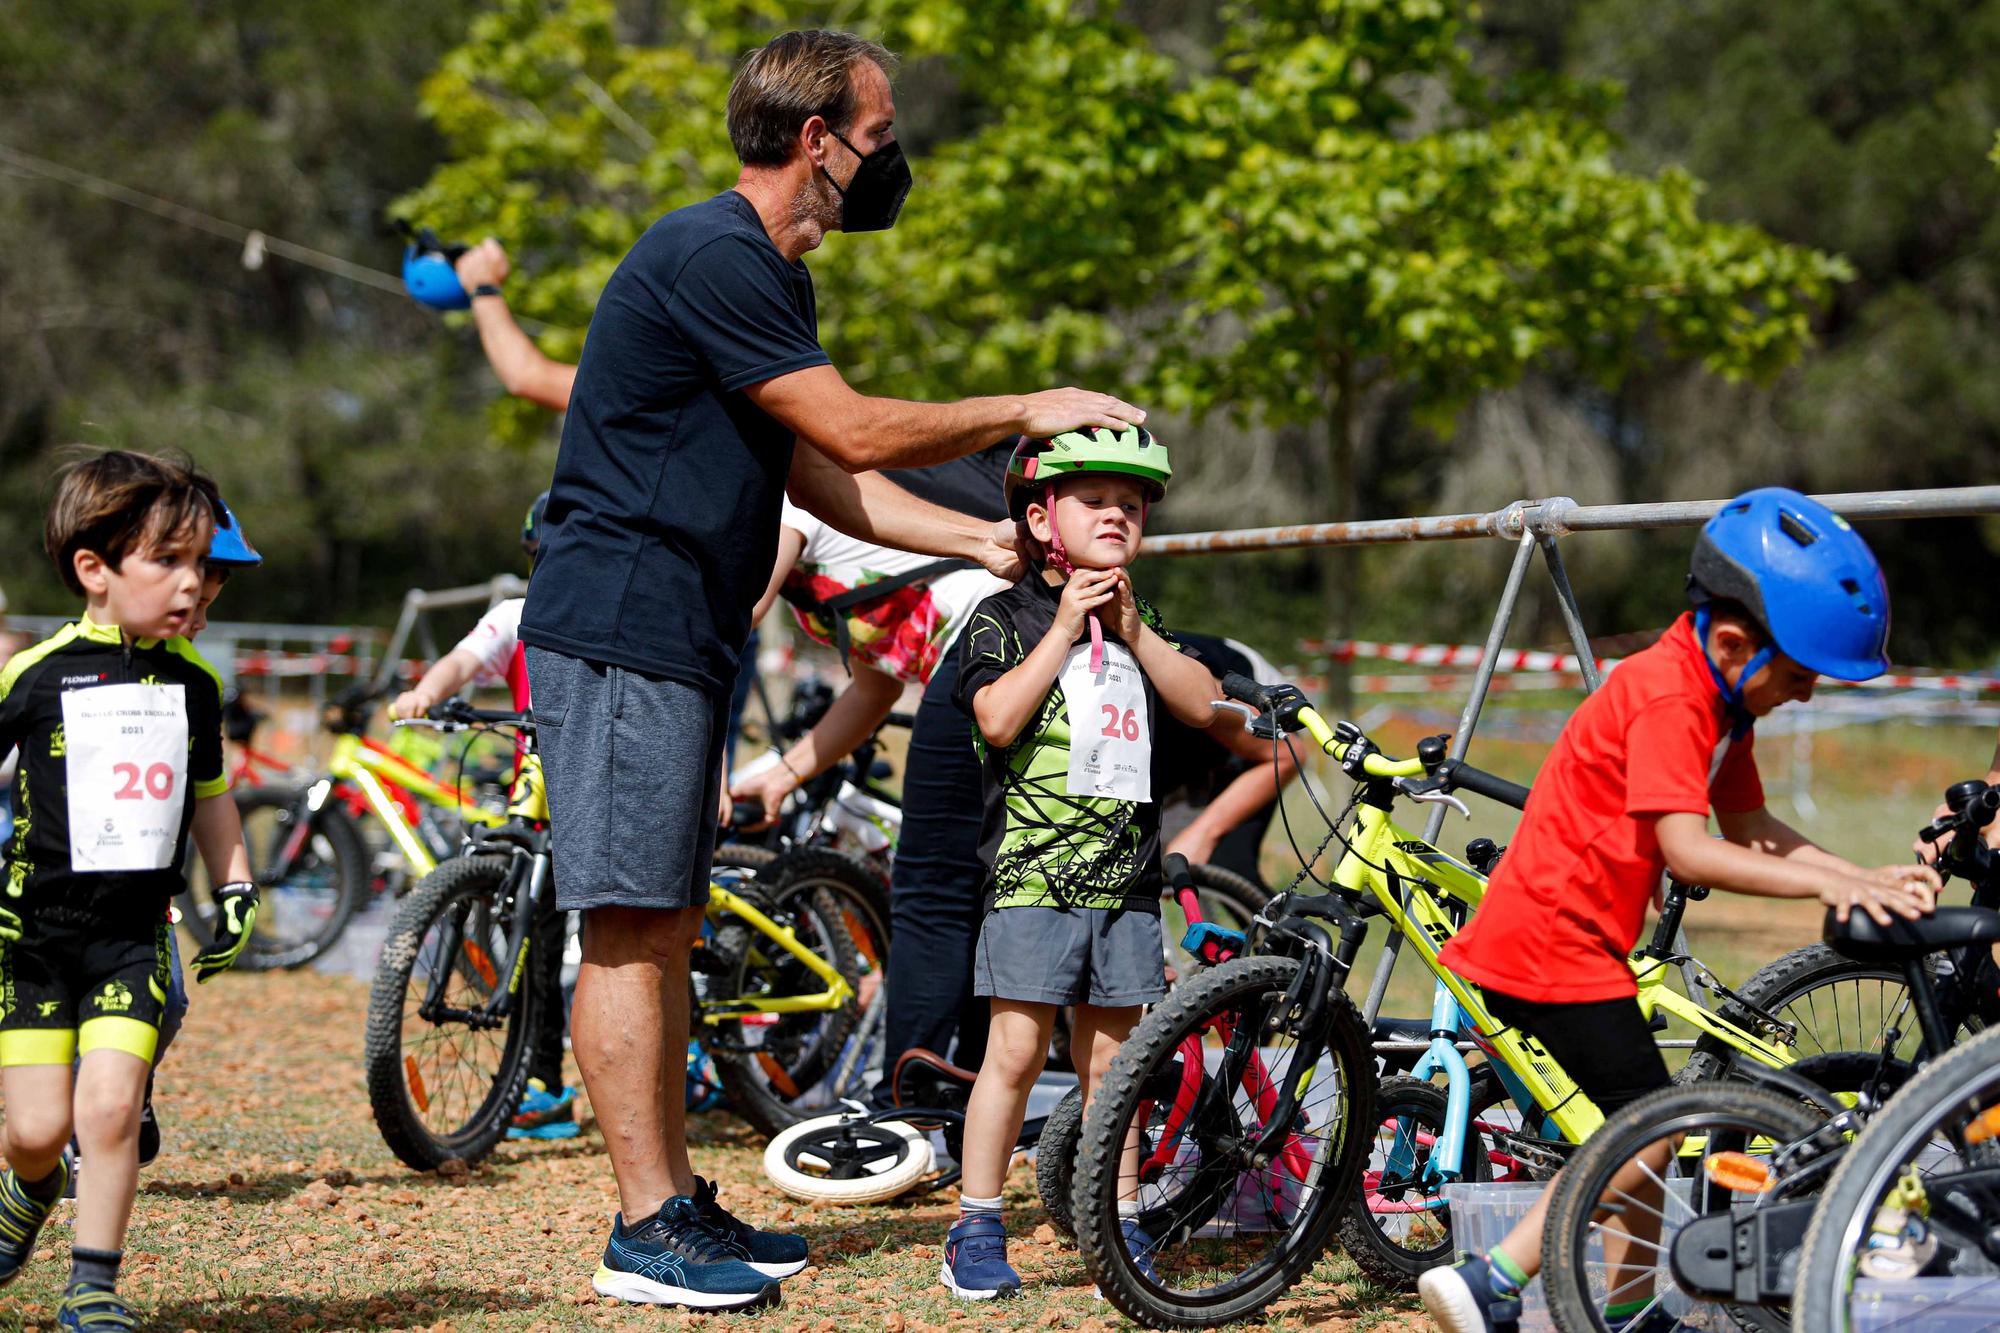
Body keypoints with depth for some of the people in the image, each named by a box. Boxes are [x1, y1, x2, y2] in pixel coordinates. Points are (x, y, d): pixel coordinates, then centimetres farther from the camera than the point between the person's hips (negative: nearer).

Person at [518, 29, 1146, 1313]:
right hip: (620, 633, -10)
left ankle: (682, 1201, 17)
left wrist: (983, 541, 10)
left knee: (666, 930, 12)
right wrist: (1024, 413, -5)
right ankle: (648, 1230, -6)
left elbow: (819, 475, 18)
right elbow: (854, 433, -16)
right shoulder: (711, 258, -15)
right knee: (631, 930, -8)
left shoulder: (767, 277, 18)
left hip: (679, 641, 10)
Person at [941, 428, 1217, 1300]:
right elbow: (998, 719, -15)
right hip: (1032, 872, -5)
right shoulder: (1005, 619, 0)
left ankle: (1118, 1230, 13)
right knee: (1016, 1048, -7)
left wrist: (1132, 630, -4)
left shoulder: (1139, 625, 18)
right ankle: (975, 1230, 0)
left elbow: (1203, 705, 5)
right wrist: (1066, 628, -13)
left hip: (1125, 876, 5)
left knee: (1109, 1060, 7)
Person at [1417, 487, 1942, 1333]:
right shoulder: (1668, 698, -21)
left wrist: (1866, 878, -3)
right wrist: (1825, 884, -30)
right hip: (1551, 939, -10)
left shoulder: (1720, 697, 11)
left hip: (1562, 935, 10)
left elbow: (1748, 829, 9)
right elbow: (1688, 850, -28)